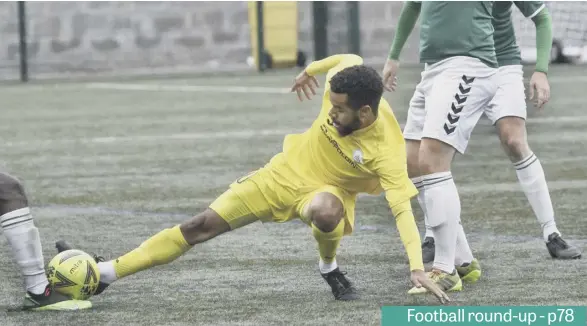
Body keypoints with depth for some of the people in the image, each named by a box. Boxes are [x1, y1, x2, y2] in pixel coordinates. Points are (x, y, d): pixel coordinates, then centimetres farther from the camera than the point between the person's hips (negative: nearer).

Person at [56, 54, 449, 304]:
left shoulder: (386, 150, -32)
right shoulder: (342, 82, -21)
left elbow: (402, 208, -36)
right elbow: (351, 59, 2)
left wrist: (417, 266, -47)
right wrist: (310, 69, 20)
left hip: (326, 190, -4)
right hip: (284, 171, 4)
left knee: (325, 210, -43)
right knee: (201, 226, -4)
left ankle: (330, 268, -8)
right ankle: (106, 273, -2)